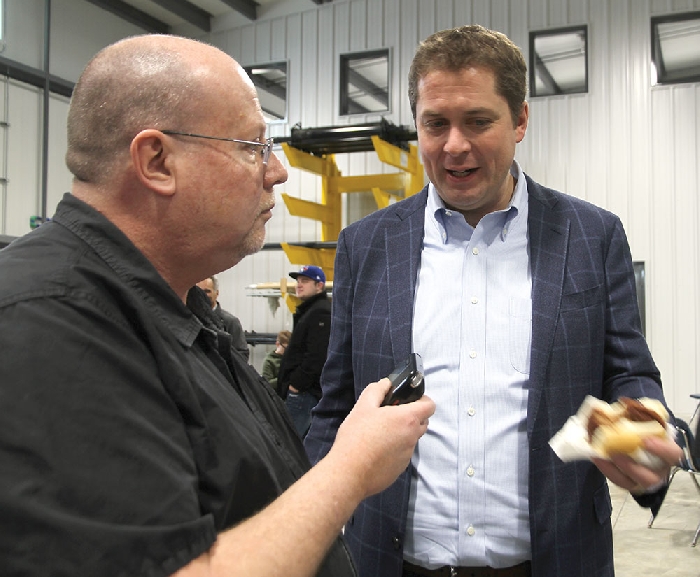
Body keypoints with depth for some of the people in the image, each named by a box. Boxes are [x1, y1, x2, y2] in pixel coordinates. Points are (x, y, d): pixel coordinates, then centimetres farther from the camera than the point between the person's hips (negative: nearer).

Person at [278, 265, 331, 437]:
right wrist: (286, 382, 18)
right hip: (302, 389, 11)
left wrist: (297, 383, -19)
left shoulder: (321, 313, -14)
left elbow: (317, 356, -23)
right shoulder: (307, 310, 20)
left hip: (305, 390, -11)